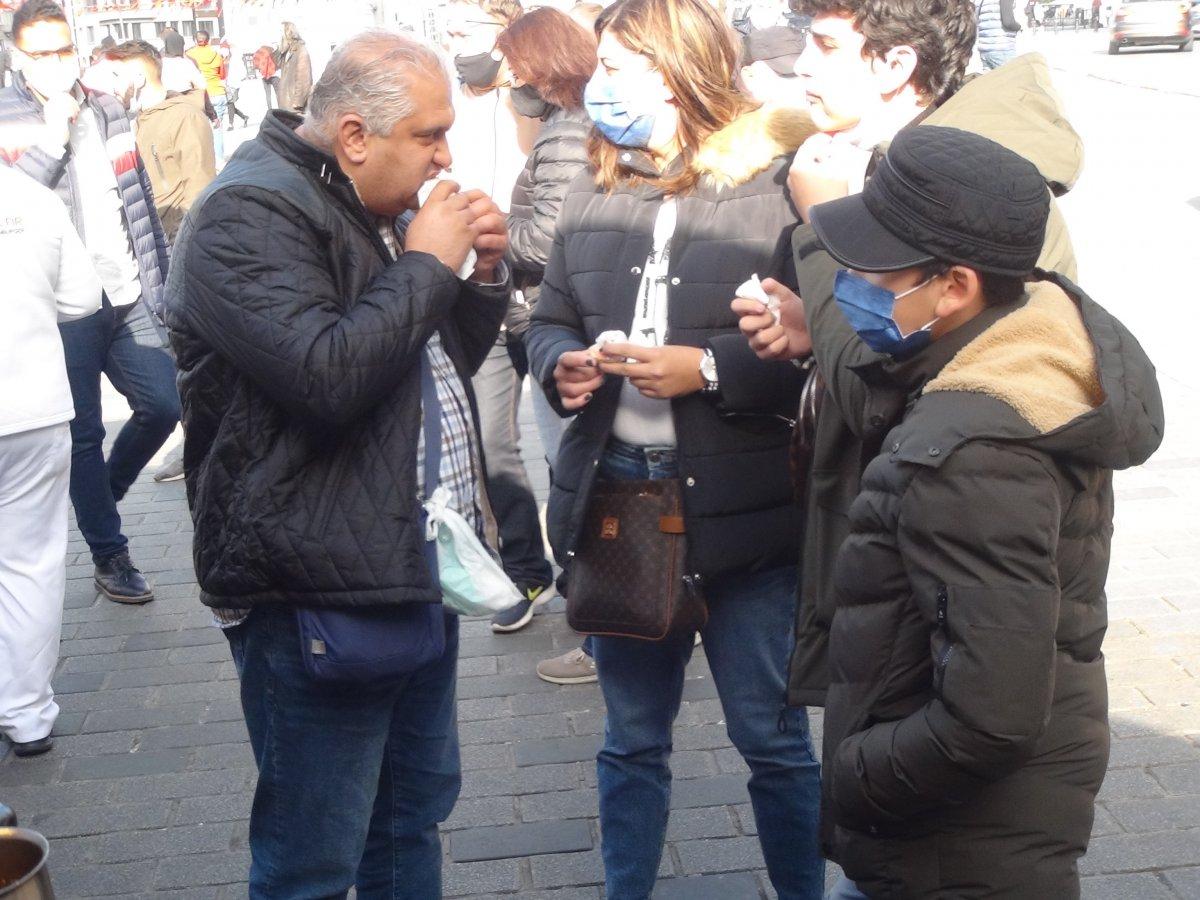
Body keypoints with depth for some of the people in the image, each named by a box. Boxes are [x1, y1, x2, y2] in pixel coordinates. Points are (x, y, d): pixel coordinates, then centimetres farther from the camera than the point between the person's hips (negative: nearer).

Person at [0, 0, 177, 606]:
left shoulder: (106, 110, 12)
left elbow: (141, 199, 14)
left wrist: (158, 278, 10)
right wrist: (54, 134, -22)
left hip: (129, 298, 5)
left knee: (163, 405, 2)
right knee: (85, 433, 3)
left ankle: (99, 495, 29)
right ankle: (109, 556, 15)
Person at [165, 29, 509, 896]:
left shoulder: (377, 208, 14)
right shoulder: (250, 214, -16)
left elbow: (446, 359, 21)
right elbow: (325, 375, -30)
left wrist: (485, 272, 3)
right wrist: (425, 265, -17)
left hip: (420, 572, 10)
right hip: (319, 597, -9)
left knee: (416, 810, 23)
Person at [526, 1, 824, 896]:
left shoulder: (780, 185, -10)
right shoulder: (594, 193, 8)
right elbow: (550, 319, 16)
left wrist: (707, 369, -21)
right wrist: (561, 363, -5)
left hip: (741, 509, -5)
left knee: (773, 739, 10)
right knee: (632, 742, 19)